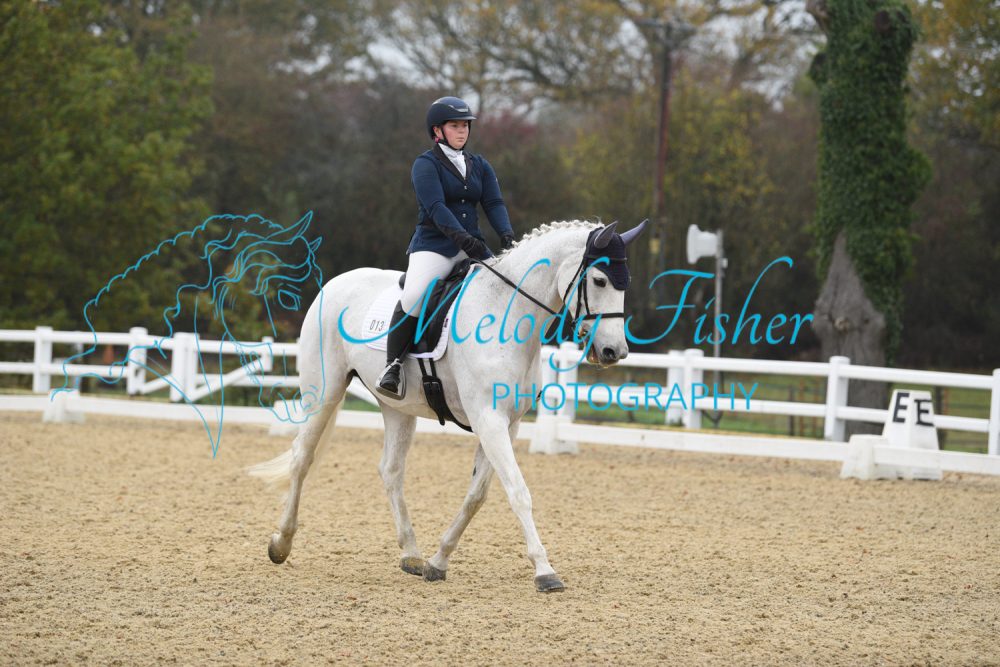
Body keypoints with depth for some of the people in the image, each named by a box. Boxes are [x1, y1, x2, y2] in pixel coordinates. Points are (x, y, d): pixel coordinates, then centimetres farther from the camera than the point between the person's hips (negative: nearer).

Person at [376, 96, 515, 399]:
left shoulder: (480, 166, 17)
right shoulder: (425, 165, -2)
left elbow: (494, 203, 5)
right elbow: (435, 206, -16)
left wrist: (506, 234, -15)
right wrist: (461, 236, -31)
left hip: (472, 247, 6)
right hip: (433, 245, -6)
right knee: (413, 298, -30)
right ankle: (393, 365, -20)